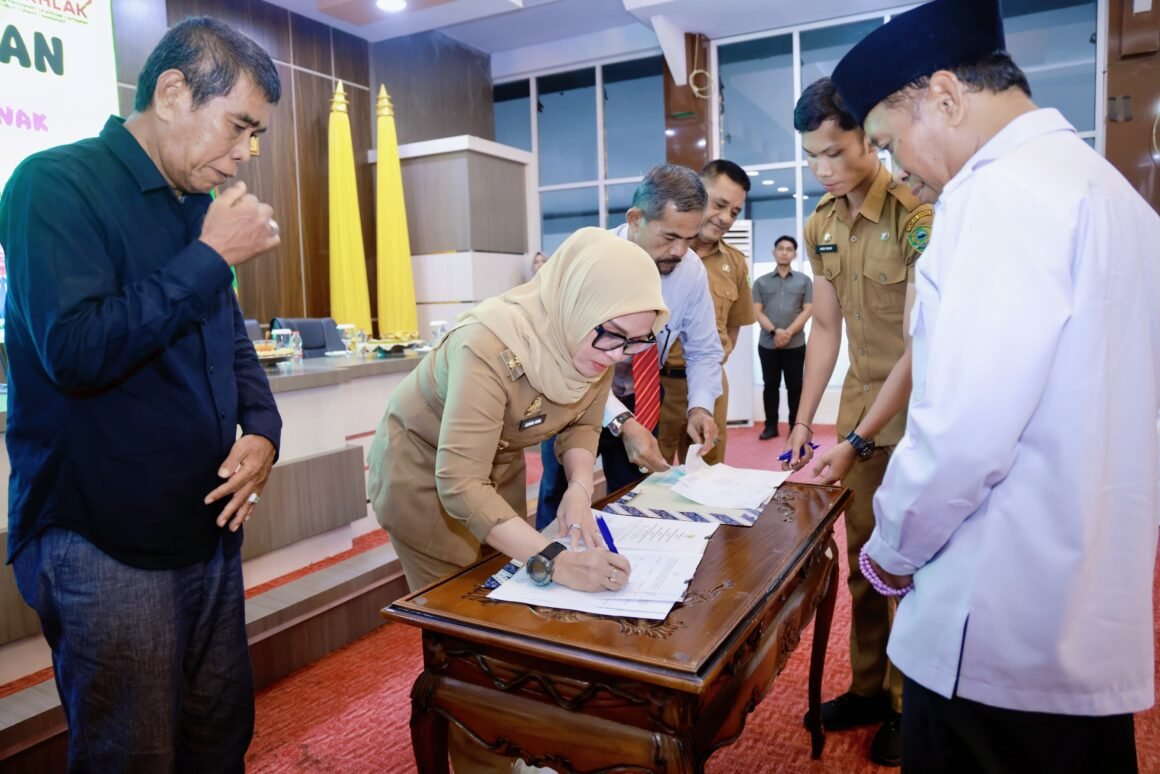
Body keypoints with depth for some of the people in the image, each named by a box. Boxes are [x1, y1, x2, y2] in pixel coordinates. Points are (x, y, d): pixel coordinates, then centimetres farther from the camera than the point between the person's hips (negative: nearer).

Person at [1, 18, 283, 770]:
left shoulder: (199, 206, 12)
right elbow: (76, 350, -25)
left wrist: (262, 428, -2)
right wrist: (210, 257, -19)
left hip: (207, 528, 7)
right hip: (104, 542, -7)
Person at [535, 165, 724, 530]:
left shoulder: (692, 269, -13)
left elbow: (703, 351, -3)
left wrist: (700, 405, -20)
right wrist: (621, 423, -42)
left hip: (638, 400, 4)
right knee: (562, 504, 8)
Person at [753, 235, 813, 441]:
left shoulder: (804, 281, 7)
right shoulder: (761, 282, 9)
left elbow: (808, 310, 0)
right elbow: (757, 311, 1)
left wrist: (789, 332, -13)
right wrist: (774, 331, -15)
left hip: (796, 344, -1)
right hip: (767, 344, 1)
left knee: (795, 386, 3)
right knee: (771, 385, 6)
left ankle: (796, 426, 11)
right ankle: (770, 426, 13)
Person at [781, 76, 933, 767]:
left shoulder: (917, 214, -17)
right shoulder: (821, 226, 4)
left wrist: (861, 433, -27)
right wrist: (804, 420, 7)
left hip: (921, 412, -6)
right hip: (860, 405, 6)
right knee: (862, 555, 13)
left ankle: (907, 704, 23)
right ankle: (868, 687, 29)